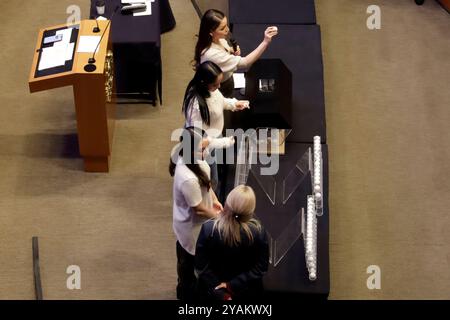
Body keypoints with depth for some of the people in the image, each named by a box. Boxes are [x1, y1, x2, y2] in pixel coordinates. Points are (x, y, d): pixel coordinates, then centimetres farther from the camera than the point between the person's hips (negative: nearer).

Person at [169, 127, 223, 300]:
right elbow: (199, 209, -27)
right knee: (189, 260, 19)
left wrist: (214, 200, 4)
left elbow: (205, 181, 6)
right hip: (191, 226, -9)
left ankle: (185, 286, 56)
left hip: (189, 222, 9)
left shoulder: (185, 157, -15)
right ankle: (187, 293, 45)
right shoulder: (188, 179, -42)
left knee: (186, 258, 32)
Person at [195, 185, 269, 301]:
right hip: (246, 292, 1)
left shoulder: (208, 229, -23)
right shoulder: (258, 232, -23)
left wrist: (220, 294, -15)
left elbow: (201, 266, -19)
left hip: (213, 291, -1)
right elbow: (261, 267, -16)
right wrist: (233, 286, -16)